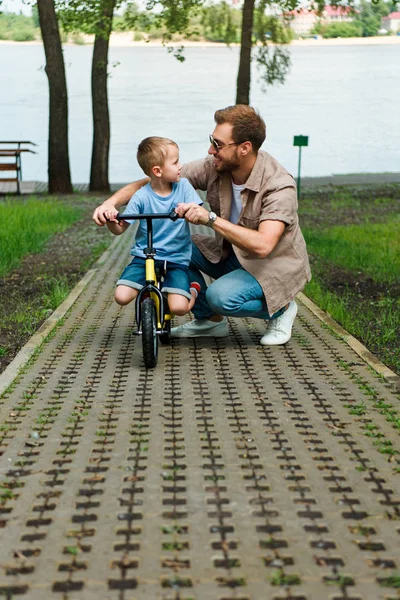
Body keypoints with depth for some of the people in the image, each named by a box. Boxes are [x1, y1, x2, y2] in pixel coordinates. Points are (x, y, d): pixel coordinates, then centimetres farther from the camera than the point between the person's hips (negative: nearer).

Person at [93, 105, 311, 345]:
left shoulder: (279, 185, -28)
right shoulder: (213, 167, -12)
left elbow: (262, 246, -40)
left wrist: (211, 218, -46)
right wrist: (111, 202, -25)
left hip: (277, 265, -6)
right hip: (230, 253, 7)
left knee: (221, 296, -32)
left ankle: (281, 308, 0)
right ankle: (210, 320, 5)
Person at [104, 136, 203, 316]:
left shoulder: (183, 186, -4)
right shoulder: (141, 197, -8)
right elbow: (119, 229, -4)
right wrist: (111, 221, -28)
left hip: (177, 259, 0)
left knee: (179, 307, -20)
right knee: (122, 297, -19)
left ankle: (193, 290, 17)